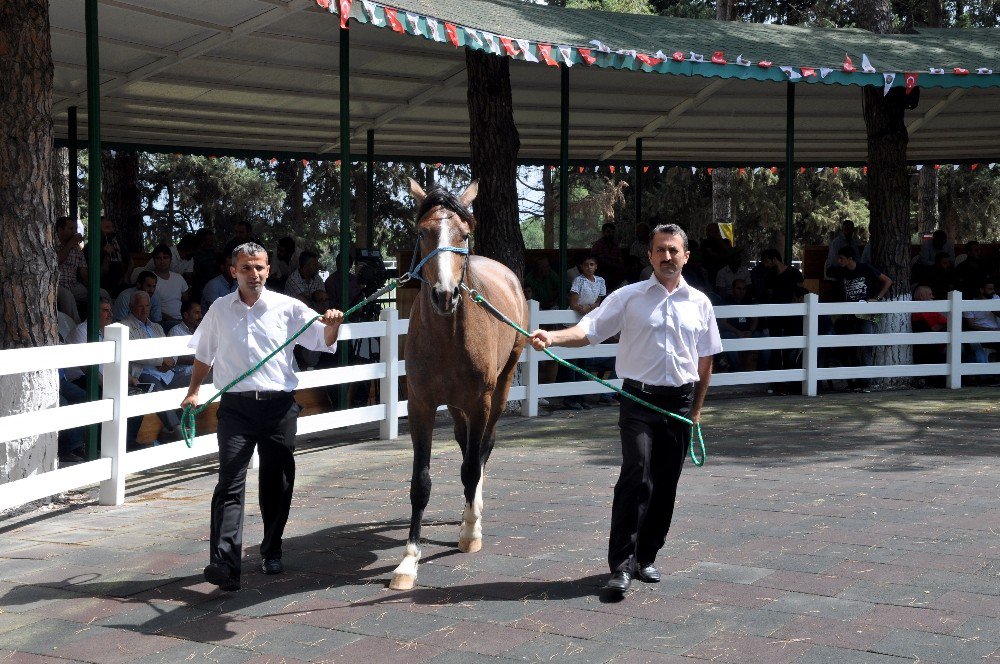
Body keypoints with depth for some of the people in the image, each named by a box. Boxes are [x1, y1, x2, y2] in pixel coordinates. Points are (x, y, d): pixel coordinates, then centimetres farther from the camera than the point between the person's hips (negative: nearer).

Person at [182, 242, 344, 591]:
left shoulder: (287, 307, 2)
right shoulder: (220, 310, 8)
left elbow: (324, 340, -3)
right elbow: (204, 354, 21)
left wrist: (332, 325, -24)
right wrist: (193, 391, 15)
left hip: (279, 405, 0)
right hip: (236, 406, 0)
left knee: (277, 483, 9)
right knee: (230, 483, -11)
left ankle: (272, 552, 27)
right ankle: (224, 561, -18)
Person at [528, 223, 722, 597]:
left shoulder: (699, 303, 9)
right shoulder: (629, 298, 1)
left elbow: (705, 361, 14)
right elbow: (588, 330, -8)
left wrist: (696, 409, 12)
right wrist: (552, 337, -26)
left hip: (680, 403, 3)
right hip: (640, 401, -3)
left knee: (666, 484, 7)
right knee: (636, 476, -15)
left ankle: (646, 558, 20)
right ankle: (621, 565, -12)